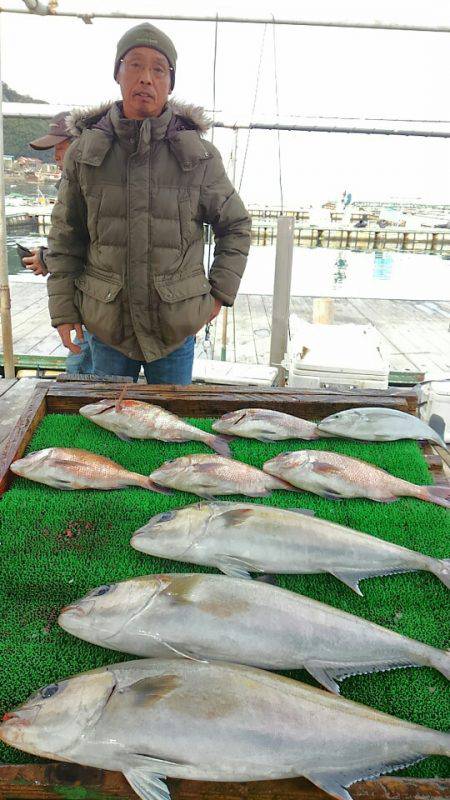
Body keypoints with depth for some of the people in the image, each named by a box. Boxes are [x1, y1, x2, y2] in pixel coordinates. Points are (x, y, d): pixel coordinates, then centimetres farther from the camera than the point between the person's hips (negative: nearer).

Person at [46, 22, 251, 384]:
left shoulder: (198, 155, -3)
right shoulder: (84, 152, 0)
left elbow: (236, 226, 8)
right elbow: (65, 237, 5)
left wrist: (220, 294, 2)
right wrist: (63, 310, 1)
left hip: (177, 325, 0)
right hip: (107, 325, 1)